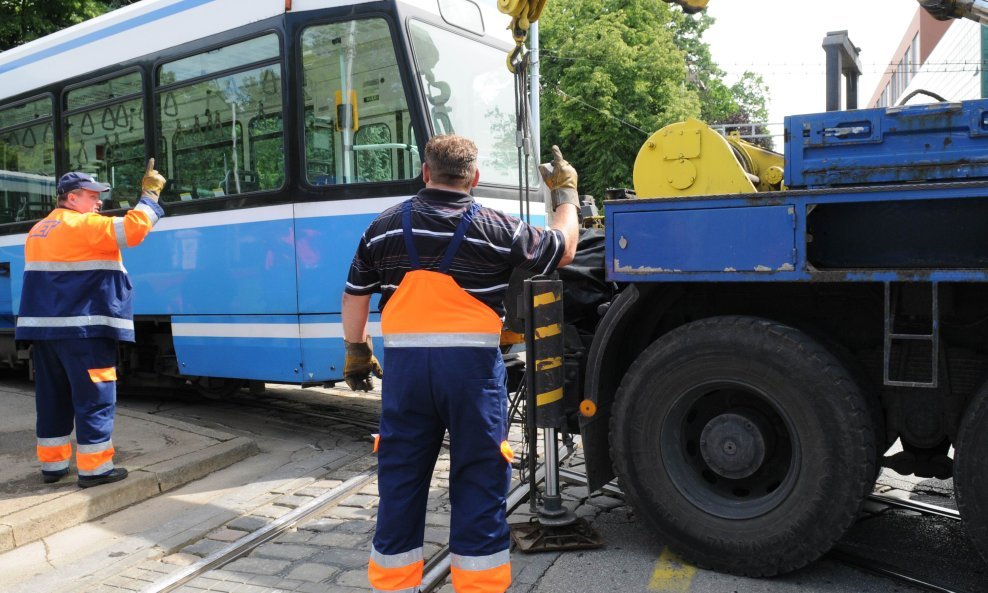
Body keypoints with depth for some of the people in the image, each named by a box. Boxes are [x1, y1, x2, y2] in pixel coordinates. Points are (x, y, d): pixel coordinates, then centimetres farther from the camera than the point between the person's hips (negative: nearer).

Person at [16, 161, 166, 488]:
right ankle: (93, 467, -1)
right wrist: (150, 194, -11)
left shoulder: (38, 231, 19)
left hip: (44, 327, 9)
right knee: (95, 397, -3)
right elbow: (133, 230, -20)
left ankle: (52, 464, 20)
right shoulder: (84, 226, -10)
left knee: (53, 398, 14)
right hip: (81, 329, -9)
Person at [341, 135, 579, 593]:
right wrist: (566, 194, 25)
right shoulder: (495, 228, -2)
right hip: (471, 363, -3)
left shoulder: (385, 227, 6)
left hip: (404, 361, 3)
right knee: (479, 484, 8)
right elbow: (563, 250, 11)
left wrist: (356, 351, 25)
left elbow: (355, 295, 12)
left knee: (400, 482, 13)